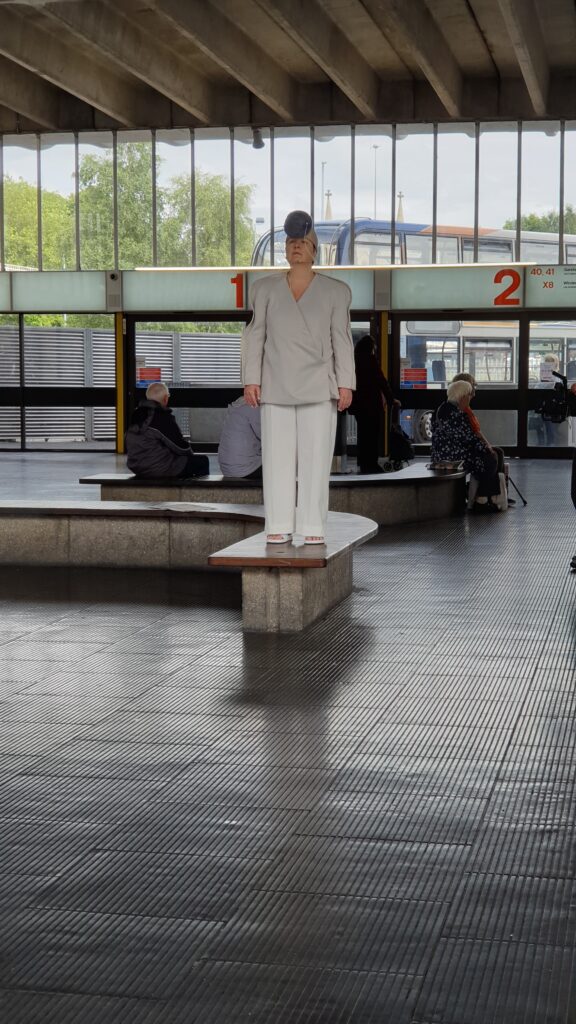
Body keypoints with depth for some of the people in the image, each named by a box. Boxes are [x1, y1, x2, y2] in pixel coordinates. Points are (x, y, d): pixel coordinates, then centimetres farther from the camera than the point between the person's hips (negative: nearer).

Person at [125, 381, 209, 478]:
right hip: (159, 470, -9)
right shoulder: (163, 417, -19)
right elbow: (180, 447, -13)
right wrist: (190, 453, 11)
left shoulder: (136, 415, 5)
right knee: (202, 461, 6)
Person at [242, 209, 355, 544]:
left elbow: (342, 340, 0)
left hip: (318, 386, -1)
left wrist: (346, 385, -7)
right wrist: (251, 380, -4)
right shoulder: (267, 288, 5)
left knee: (316, 456, -4)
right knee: (278, 455, -1)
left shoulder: (335, 290, 2)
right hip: (278, 386, 1)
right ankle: (280, 527, 4)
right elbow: (256, 335, 4)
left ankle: (313, 528, 2)